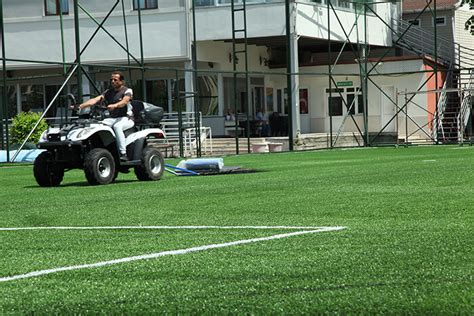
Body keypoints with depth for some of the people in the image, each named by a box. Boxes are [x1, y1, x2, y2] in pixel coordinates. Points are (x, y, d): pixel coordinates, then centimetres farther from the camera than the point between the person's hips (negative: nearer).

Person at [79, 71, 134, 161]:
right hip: (112, 119, 5)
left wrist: (114, 105, -45)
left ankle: (123, 154, -37)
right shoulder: (108, 92, 15)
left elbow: (124, 101, -23)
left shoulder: (127, 91, -1)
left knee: (117, 126, -38)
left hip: (126, 118, -5)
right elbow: (94, 100, 1)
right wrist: (80, 106, -15)